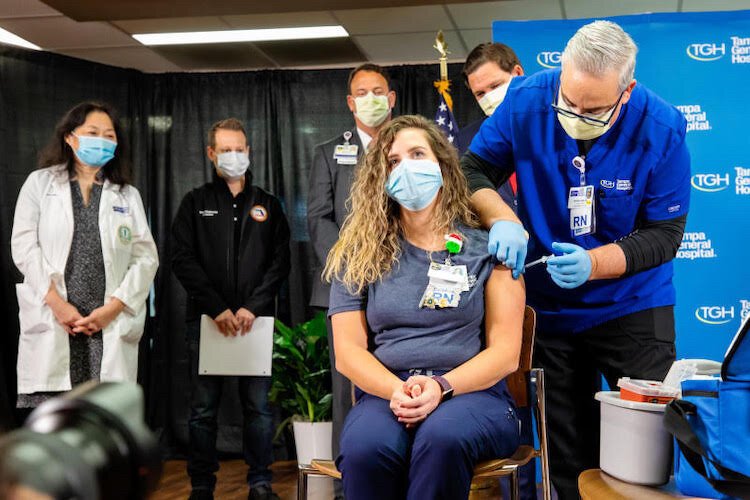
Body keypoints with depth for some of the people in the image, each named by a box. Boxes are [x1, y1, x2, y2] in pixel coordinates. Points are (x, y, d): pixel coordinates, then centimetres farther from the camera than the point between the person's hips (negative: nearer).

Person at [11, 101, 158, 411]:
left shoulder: (128, 195, 15)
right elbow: (24, 246, 1)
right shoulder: (40, 182, 11)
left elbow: (146, 258, 7)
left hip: (110, 326, 1)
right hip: (51, 324, -1)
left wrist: (113, 308, -7)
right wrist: (57, 304, -9)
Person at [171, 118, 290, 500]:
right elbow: (183, 260, -1)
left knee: (258, 406, 2)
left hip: (256, 319, 1)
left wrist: (253, 307, -10)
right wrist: (217, 308, -11)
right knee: (203, 408, 4)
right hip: (206, 319, 0)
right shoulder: (195, 203, 9)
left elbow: (280, 262, 4)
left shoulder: (267, 206, 12)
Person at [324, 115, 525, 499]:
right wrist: (397, 391, -15)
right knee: (366, 448, -34)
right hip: (385, 394, 1)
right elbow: (348, 350, 5)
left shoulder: (487, 246, 6)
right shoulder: (359, 253, 11)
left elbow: (506, 351, 1)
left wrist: (441, 387, -17)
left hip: (472, 392, -1)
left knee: (442, 437, -36)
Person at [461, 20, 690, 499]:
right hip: (548, 308, 2)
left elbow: (664, 233, -15)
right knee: (568, 454, 15)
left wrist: (595, 263, -31)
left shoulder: (662, 130, -18)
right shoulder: (527, 102, -15)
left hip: (632, 309, -1)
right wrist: (502, 219, -24)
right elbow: (474, 171, -5)